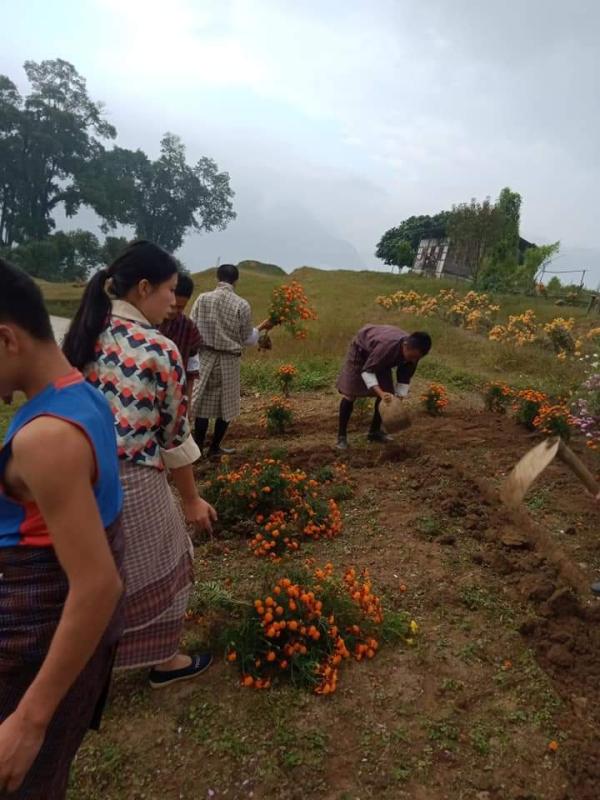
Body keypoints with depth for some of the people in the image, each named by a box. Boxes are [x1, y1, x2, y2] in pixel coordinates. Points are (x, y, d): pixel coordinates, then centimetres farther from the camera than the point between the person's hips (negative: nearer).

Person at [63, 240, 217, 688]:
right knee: (156, 567, 16)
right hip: (134, 484, -6)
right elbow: (175, 436, -11)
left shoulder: (80, 335, 2)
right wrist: (192, 499, 0)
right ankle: (165, 661, 36)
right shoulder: (160, 351, -17)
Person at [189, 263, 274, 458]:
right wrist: (261, 328, 17)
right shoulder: (242, 305, -8)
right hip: (229, 360, -2)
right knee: (225, 405, 12)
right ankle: (214, 448, 20)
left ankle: (198, 447, 16)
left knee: (203, 402, 11)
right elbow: (247, 340, -1)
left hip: (205, 358, 2)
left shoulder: (202, 299, -4)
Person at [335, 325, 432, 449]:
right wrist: (380, 392, -48)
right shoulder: (387, 346, -44)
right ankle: (341, 436, -4)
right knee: (350, 393, -12)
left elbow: (404, 378, -9)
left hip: (380, 359, 6)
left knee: (387, 394, -1)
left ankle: (375, 431, 14)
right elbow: (367, 370, -37)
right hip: (361, 350, -6)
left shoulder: (413, 352, -24)